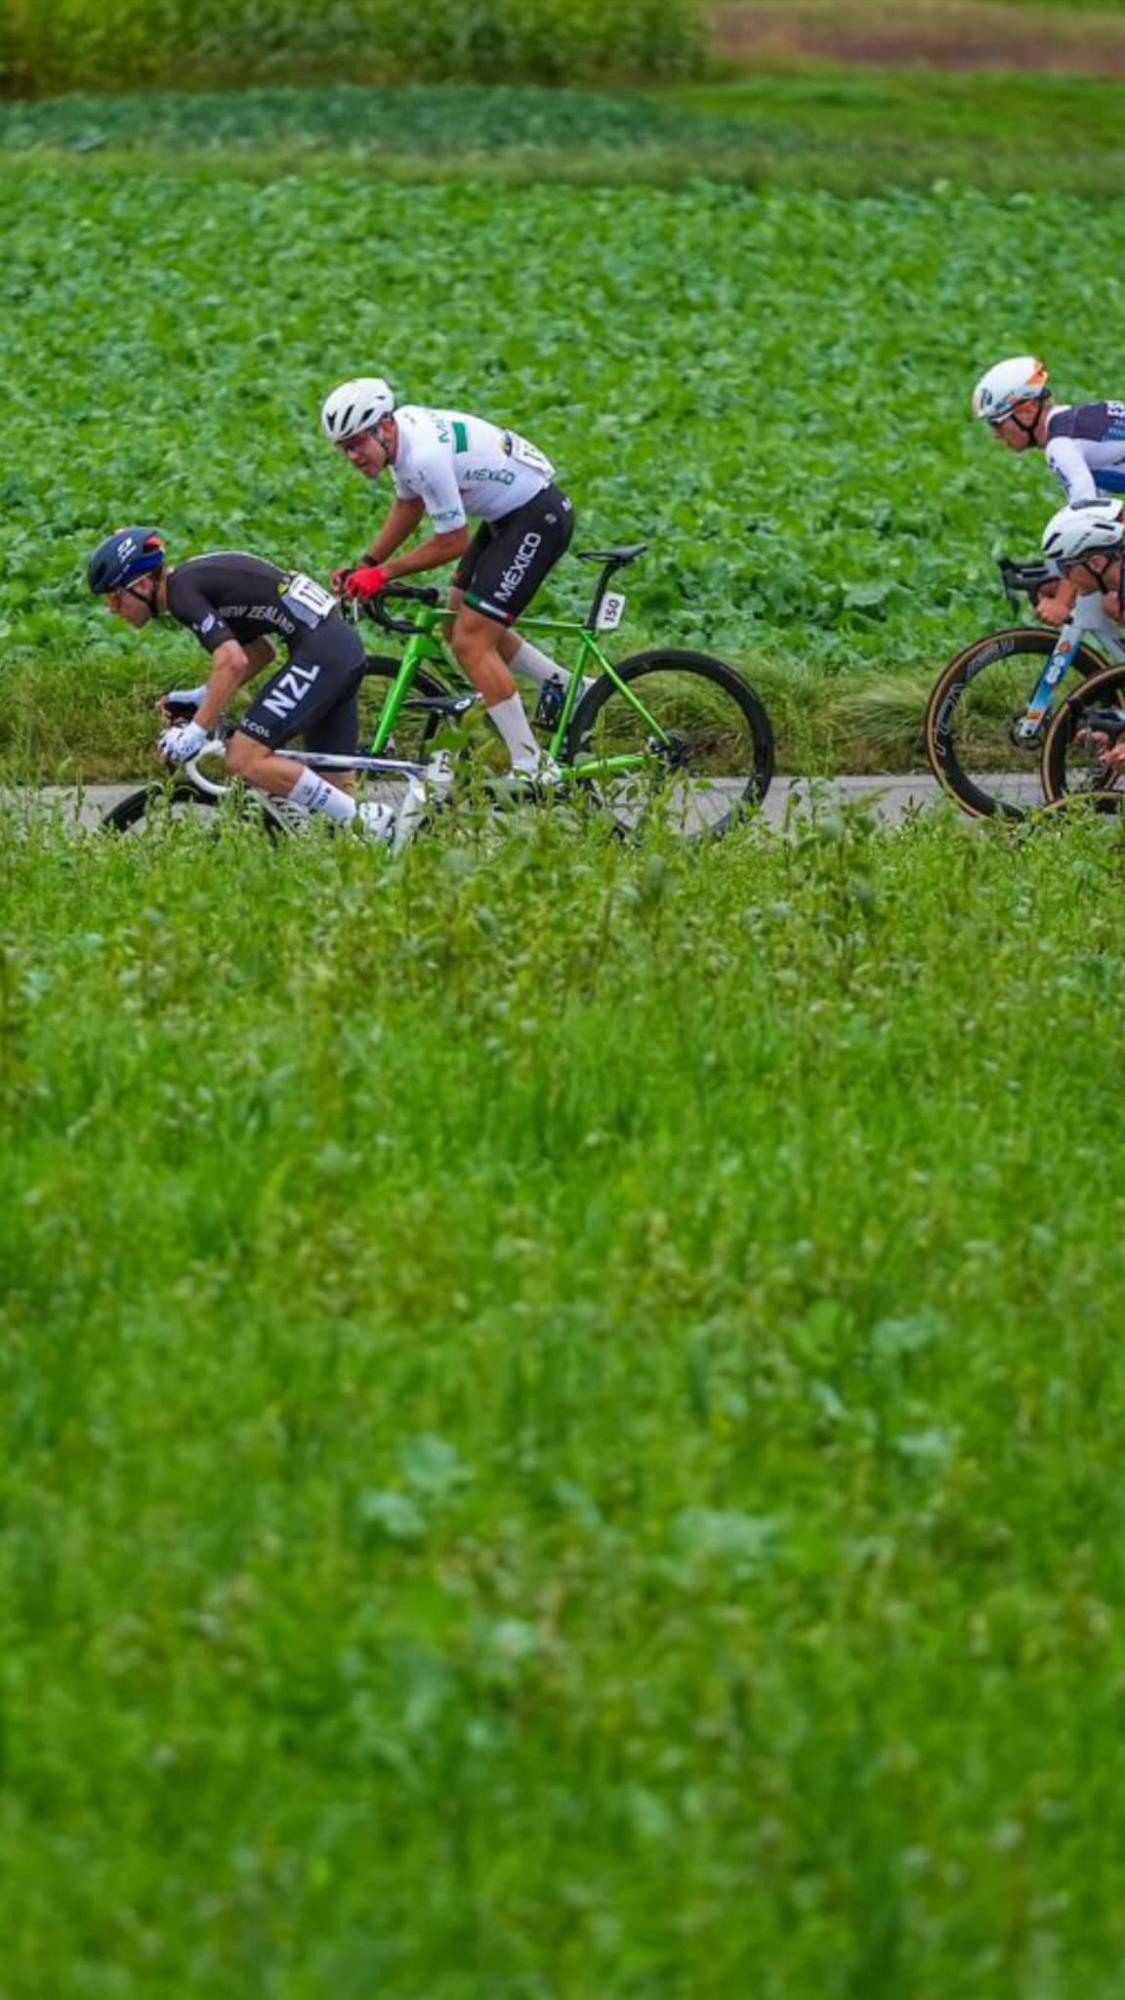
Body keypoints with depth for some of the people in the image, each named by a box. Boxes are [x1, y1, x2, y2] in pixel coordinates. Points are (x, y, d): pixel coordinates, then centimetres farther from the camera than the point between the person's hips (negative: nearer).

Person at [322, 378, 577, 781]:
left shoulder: (425, 456, -29)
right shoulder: (401, 432, 0)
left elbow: (452, 542, -21)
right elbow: (408, 505, 17)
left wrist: (384, 573, -13)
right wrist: (367, 565, 11)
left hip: (538, 517, -10)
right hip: (506, 515, 10)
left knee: (471, 642, -12)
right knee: (461, 622, 17)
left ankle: (531, 770, -9)